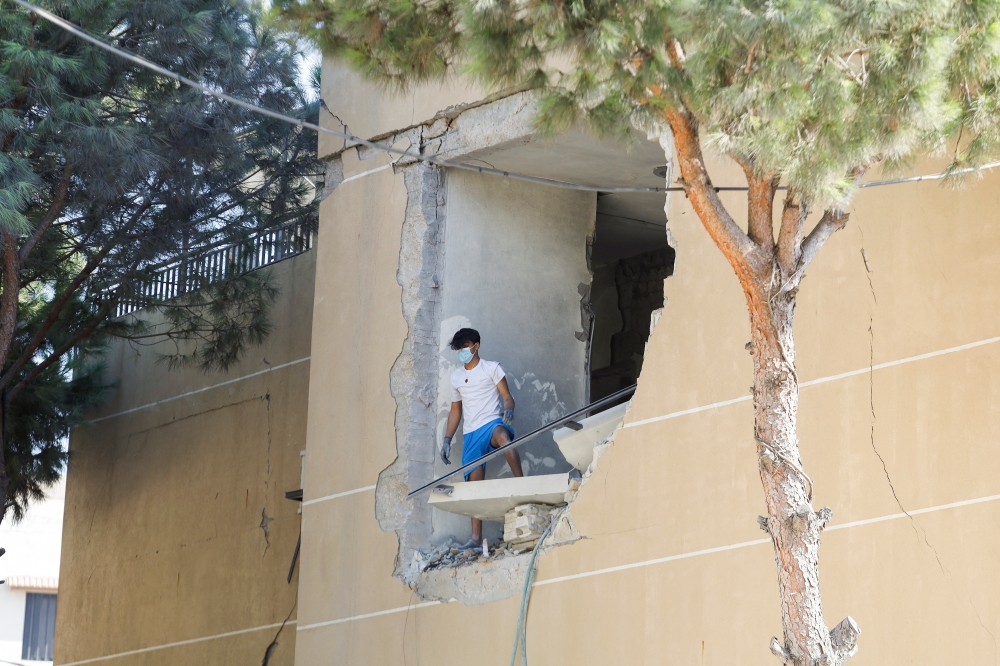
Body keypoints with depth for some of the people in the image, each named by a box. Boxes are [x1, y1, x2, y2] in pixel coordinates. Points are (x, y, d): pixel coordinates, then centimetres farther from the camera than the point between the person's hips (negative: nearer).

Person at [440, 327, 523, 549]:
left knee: (503, 436, -42)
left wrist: (508, 408, -24)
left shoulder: (492, 368, 6)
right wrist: (447, 439, 15)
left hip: (492, 423, -5)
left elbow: (507, 396, -1)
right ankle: (476, 537, -1)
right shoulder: (456, 377, 18)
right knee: (475, 485, -1)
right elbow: (456, 410, 23)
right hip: (470, 434, 5)